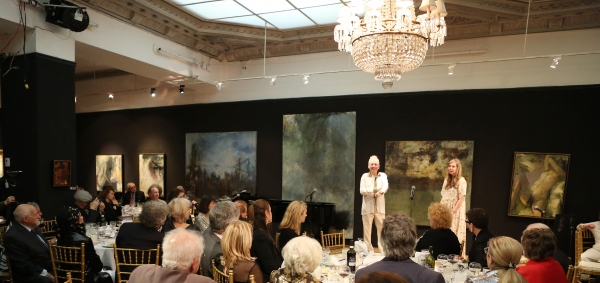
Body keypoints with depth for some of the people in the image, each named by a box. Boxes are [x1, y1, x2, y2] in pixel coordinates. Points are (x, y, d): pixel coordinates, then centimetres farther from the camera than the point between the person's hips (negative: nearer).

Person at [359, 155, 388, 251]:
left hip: (380, 207, 1)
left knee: (382, 229, 3)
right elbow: (362, 190, -6)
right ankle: (368, 250, 11)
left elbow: (386, 186, -13)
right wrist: (373, 190, -23)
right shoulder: (364, 176, 4)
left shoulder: (383, 175, 7)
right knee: (367, 229, 2)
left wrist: (381, 191, -35)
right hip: (367, 207, -1)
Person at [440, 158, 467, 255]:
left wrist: (453, 212, -18)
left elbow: (461, 199, -14)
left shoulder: (461, 181, -9)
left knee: (454, 234, -3)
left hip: (456, 211, -6)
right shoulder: (447, 180, 12)